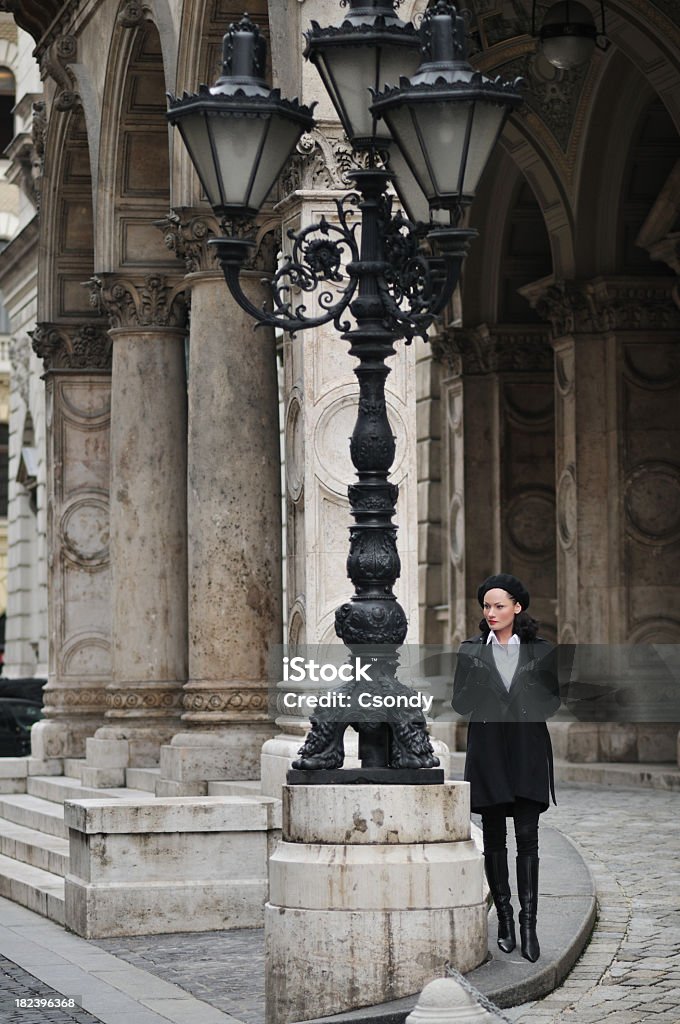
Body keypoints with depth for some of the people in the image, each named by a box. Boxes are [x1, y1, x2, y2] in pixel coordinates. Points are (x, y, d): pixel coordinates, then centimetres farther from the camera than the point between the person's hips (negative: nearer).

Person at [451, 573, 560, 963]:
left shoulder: (541, 650, 5)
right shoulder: (472, 650, 7)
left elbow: (554, 700, 9)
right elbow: (459, 703, 5)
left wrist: (532, 707, -10)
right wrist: (474, 679, -12)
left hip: (528, 752, -1)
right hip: (488, 752, 1)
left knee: (527, 837, -7)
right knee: (494, 838, 3)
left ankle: (529, 923, -7)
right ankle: (504, 918, 11)